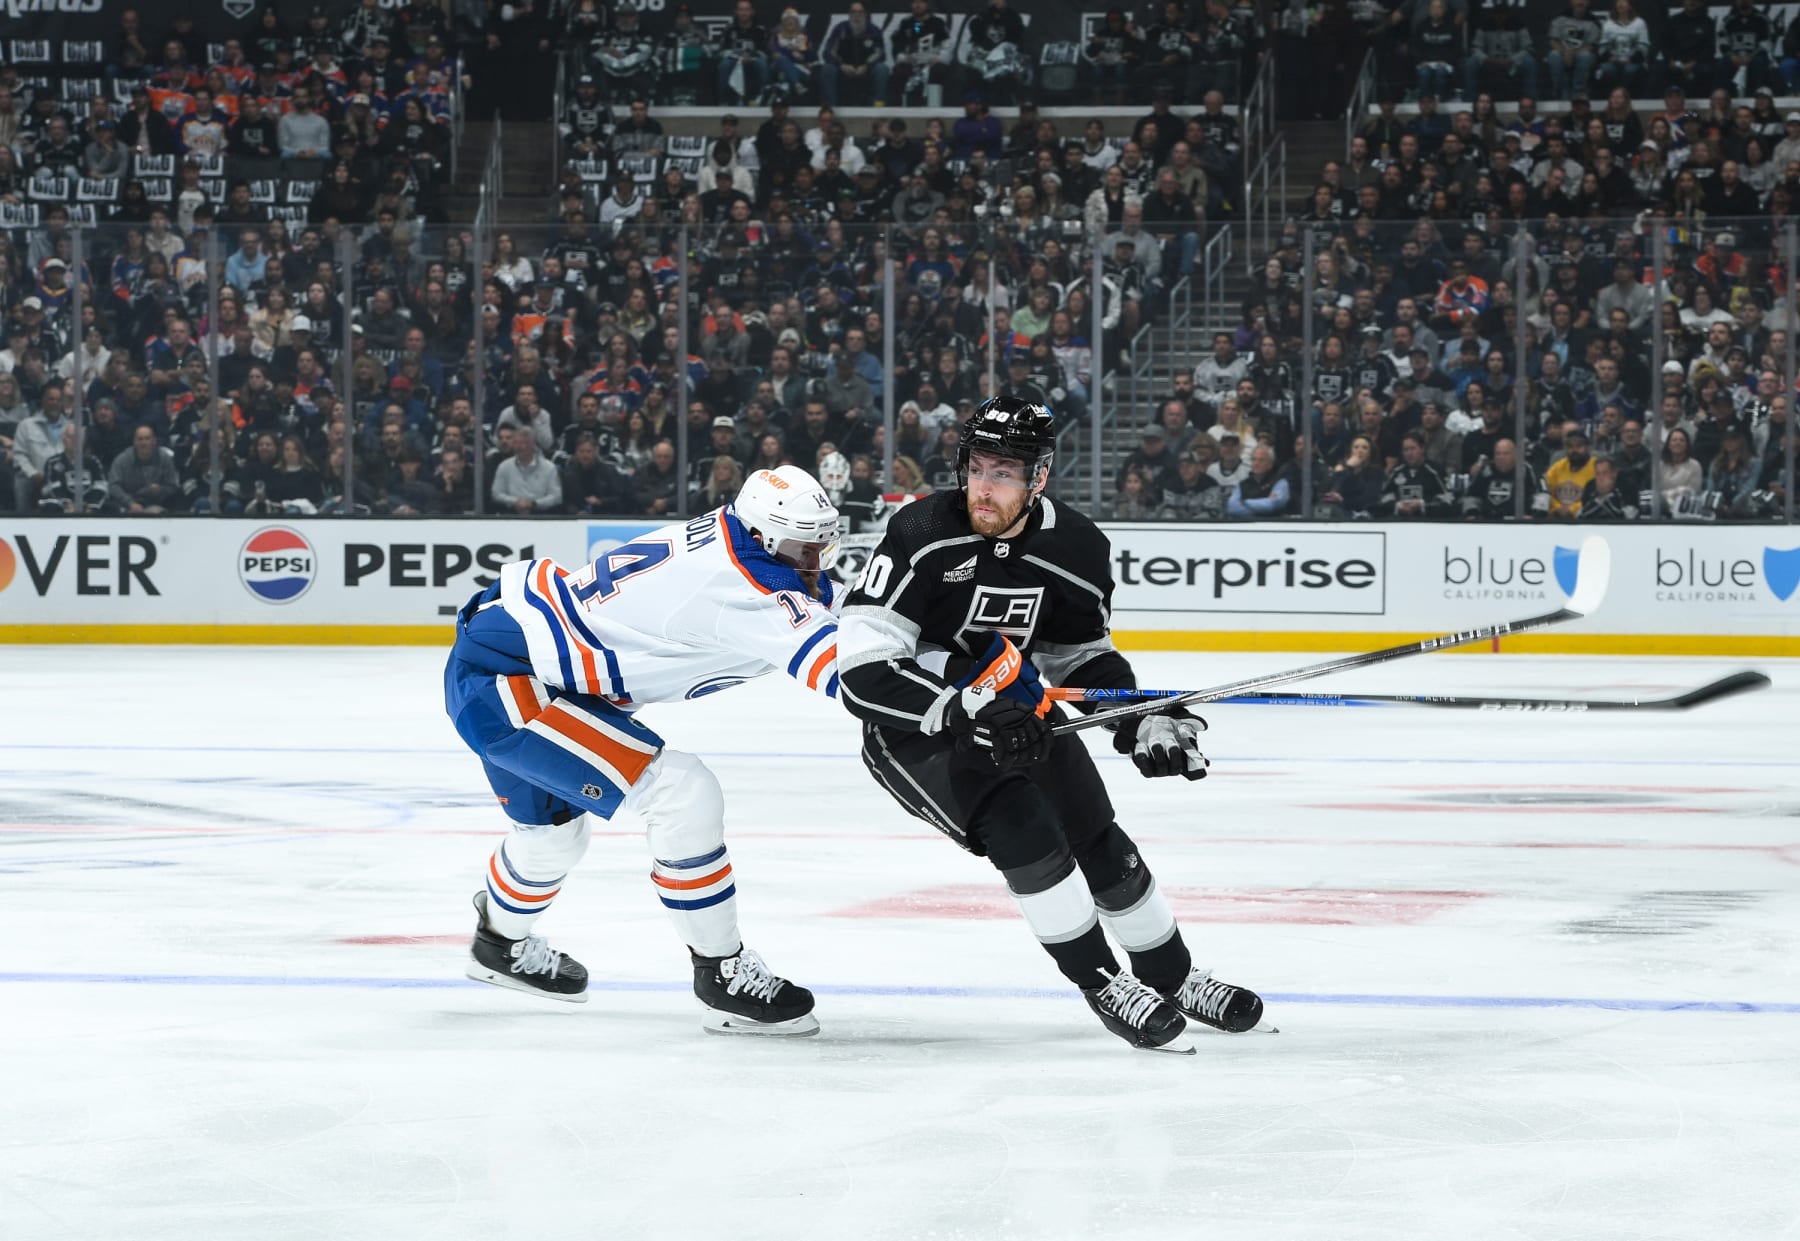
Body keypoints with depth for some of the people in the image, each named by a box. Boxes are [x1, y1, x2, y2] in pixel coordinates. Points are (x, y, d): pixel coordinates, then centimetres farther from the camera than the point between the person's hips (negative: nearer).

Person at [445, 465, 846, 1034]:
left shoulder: (718, 538, 2)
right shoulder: (740, 581, -26)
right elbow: (836, 661, -33)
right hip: (503, 682, -11)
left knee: (556, 827, 33)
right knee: (684, 795, -18)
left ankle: (502, 943, 61)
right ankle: (723, 975, -6)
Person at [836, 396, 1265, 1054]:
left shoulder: (1076, 550, -11)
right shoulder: (921, 536, -27)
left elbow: (1084, 655, 8)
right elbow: (863, 669, -32)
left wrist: (1142, 720, -8)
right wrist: (964, 714, -40)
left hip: (1016, 712, 5)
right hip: (915, 729, -5)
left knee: (1100, 842, 7)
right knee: (1019, 821, -26)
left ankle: (1173, 977, 32)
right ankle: (1102, 982, -10)